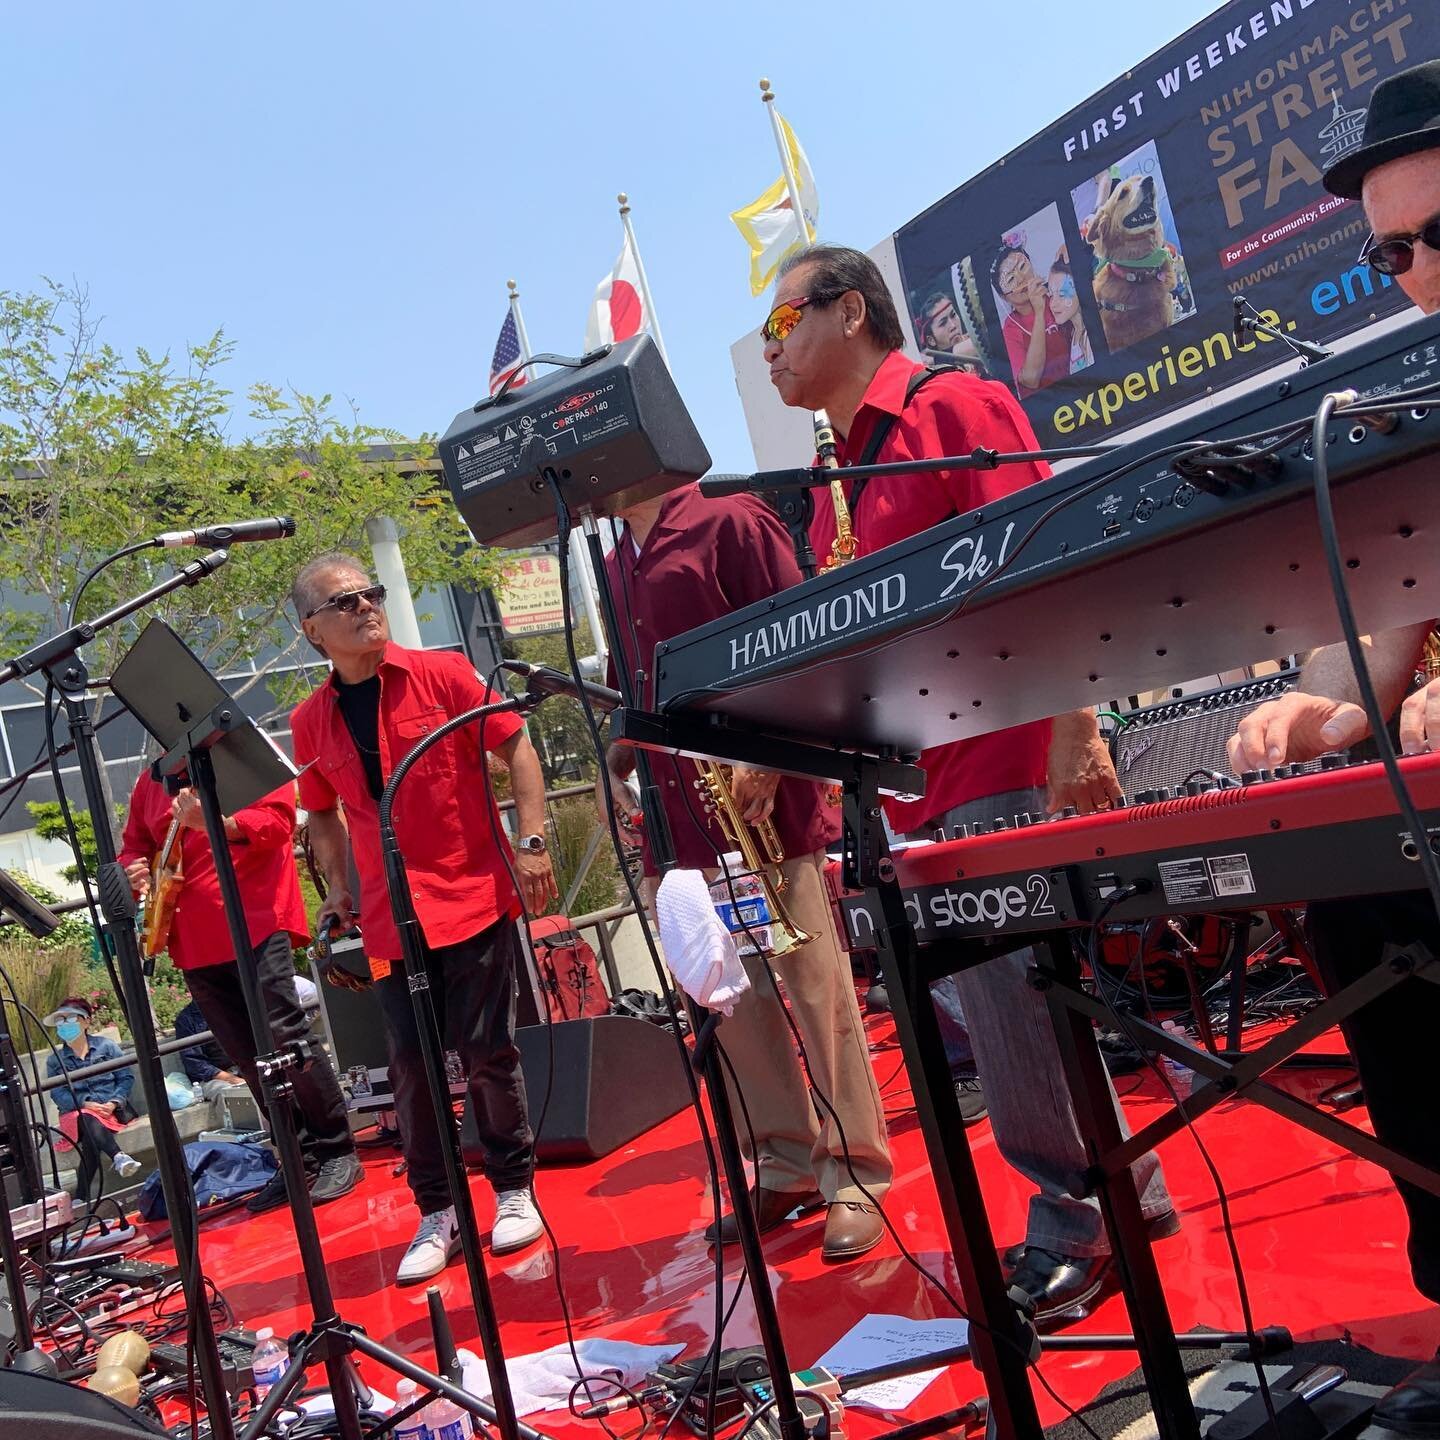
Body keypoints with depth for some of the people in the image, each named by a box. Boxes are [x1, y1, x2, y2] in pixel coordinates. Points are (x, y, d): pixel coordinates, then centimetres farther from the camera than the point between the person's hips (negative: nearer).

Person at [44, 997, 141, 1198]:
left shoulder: (106, 1046, 12)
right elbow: (57, 1093, 2)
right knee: (89, 1121, -39)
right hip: (76, 1113, 0)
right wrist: (86, 1104, -16)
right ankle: (118, 1156, -52)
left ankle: (81, 1197, -36)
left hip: (112, 1109, 0)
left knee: (91, 1142, -34)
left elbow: (127, 1077, 5)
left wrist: (114, 1103, -13)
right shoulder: (54, 1060, 16)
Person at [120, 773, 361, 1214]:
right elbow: (132, 847, 24)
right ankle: (298, 1159, 19)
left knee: (285, 1038, -11)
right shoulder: (150, 782, 17)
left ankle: (337, 1153, 0)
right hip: (194, 941, 6)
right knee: (250, 1058, 9)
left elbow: (277, 819, -11)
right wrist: (135, 870, 0)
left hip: (255, 924, -6)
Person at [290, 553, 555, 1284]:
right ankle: (437, 1213, 20)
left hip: (474, 897, -3)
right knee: (411, 1065, 5)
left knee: (487, 1051, 3)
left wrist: (533, 841, -8)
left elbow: (515, 748, -2)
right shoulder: (310, 722, 6)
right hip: (391, 917, 3)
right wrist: (339, 893, 12)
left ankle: (514, 1189, 22)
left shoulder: (443, 674, -3)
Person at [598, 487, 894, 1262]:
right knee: (732, 1002, 11)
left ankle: (855, 1175, 11)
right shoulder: (614, 566, 18)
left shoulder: (729, 523, -3)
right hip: (677, 820, 7)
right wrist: (614, 762, 8)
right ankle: (786, 1167, 24)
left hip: (764, 807, -7)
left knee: (817, 990, 0)